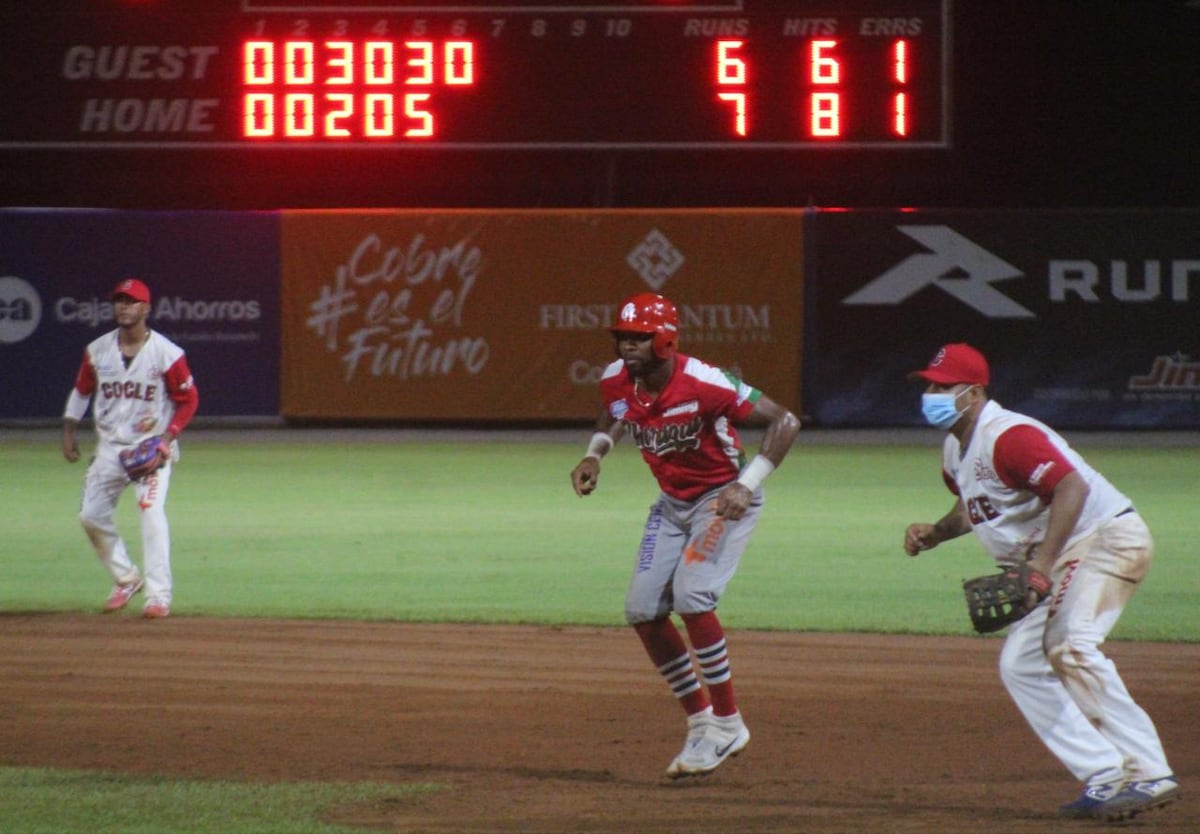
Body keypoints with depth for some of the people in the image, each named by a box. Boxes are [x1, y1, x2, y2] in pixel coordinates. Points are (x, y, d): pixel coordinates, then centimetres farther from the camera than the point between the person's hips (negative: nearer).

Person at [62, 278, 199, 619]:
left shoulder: (167, 353, -12)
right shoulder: (97, 350, 1)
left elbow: (188, 399, -4)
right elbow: (81, 390, 15)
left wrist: (167, 438, -15)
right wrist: (68, 431, 8)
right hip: (110, 446, 5)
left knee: (152, 513, -18)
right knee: (91, 514, 4)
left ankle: (158, 595, -16)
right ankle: (126, 578, 24)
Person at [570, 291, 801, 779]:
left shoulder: (701, 384, -29)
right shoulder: (616, 382, -9)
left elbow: (785, 421, -26)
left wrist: (747, 485, -34)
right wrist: (595, 452, -3)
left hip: (723, 499, -7)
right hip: (672, 502, 7)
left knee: (692, 597, -24)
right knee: (642, 611, 0)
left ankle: (726, 725, -12)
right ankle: (701, 723, 13)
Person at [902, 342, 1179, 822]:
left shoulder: (1007, 437, -21)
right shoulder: (956, 451, 11)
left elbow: (1072, 487, -32)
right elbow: (973, 506, 29)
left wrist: (1042, 565, -38)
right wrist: (934, 534, 8)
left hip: (1106, 537, -11)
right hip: (1059, 560, 11)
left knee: (1070, 645, -29)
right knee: (1020, 665, 10)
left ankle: (1149, 776, -34)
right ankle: (1105, 780, 6)